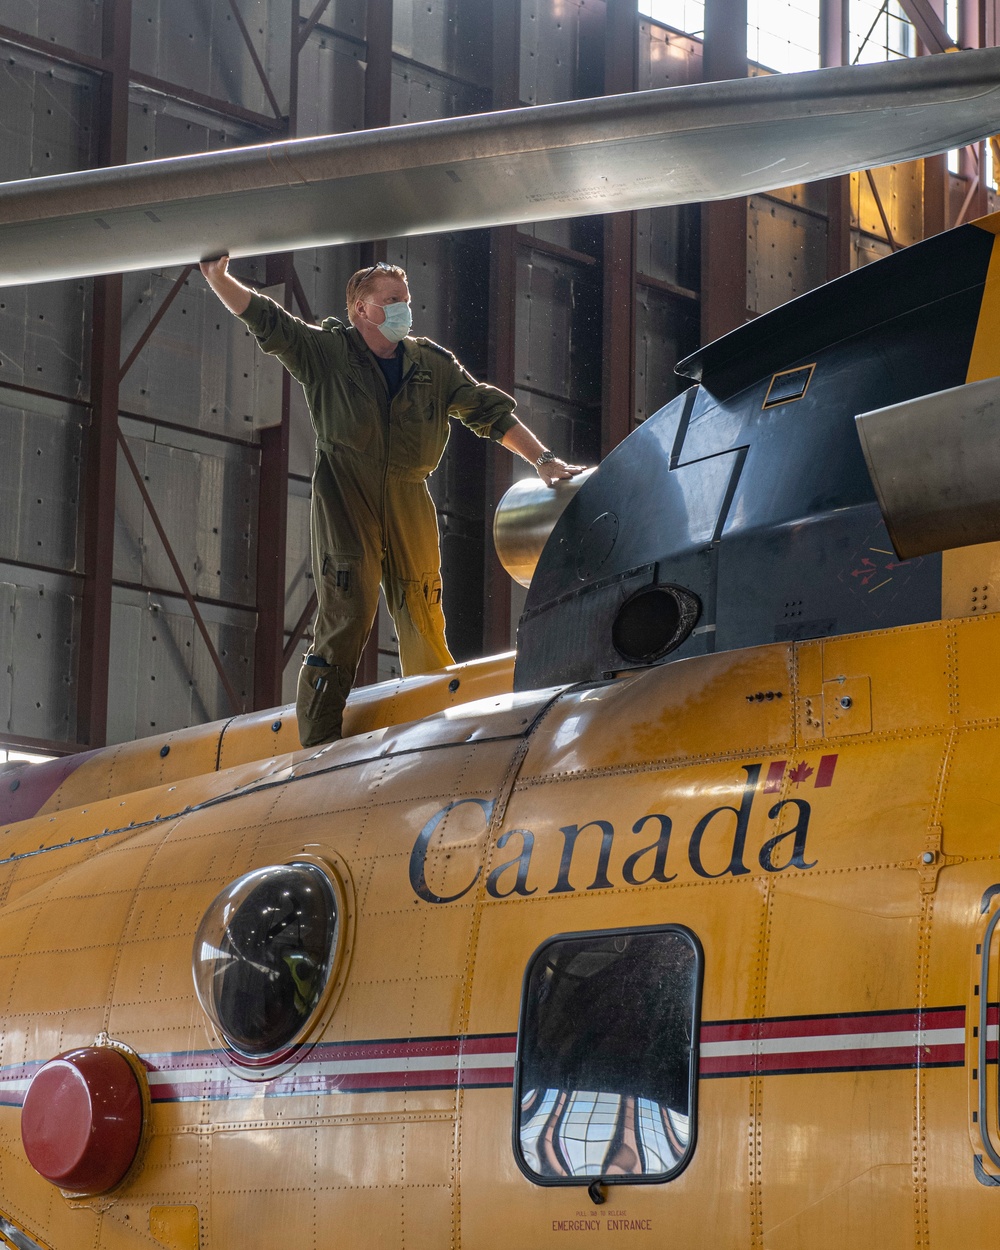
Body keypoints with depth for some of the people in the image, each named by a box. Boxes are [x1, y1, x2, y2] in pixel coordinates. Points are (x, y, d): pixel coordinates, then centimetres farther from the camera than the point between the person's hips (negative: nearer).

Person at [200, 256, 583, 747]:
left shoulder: (433, 364, 12)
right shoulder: (326, 352, 4)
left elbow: (489, 411, 15)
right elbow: (266, 321, -2)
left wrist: (542, 459, 9)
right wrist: (219, 279, -16)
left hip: (409, 502, 4)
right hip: (344, 500, -3)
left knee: (424, 623, 2)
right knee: (346, 617, -13)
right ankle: (318, 751, -12)